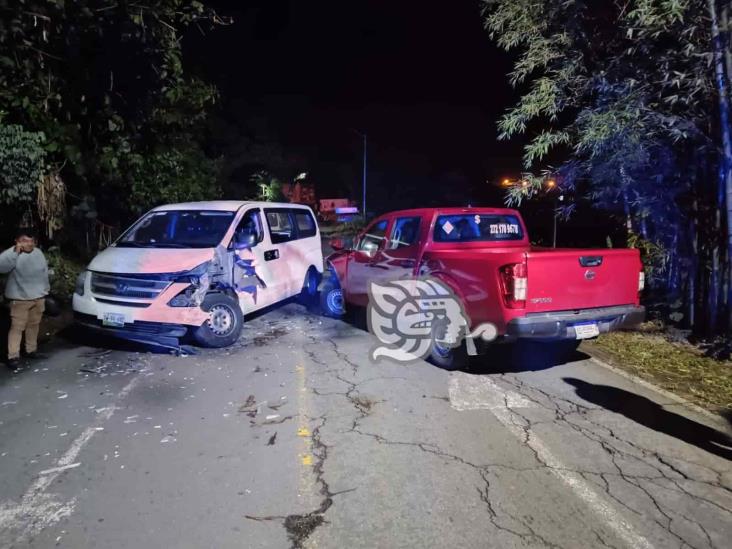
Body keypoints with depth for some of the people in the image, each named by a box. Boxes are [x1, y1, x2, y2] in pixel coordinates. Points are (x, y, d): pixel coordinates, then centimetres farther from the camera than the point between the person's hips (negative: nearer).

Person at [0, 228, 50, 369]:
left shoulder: (38, 253, 7)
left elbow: (45, 272, 17)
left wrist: (46, 289, 18)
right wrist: (15, 252, -35)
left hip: (39, 297, 6)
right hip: (20, 299, -5)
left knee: (34, 325, 15)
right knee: (17, 327, -5)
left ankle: (31, 350, 29)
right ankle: (13, 356, -2)